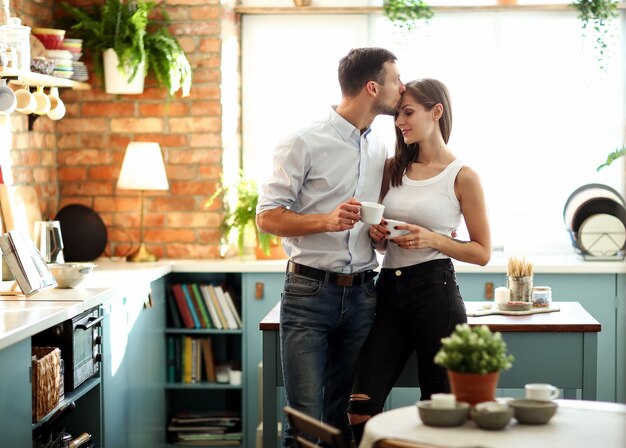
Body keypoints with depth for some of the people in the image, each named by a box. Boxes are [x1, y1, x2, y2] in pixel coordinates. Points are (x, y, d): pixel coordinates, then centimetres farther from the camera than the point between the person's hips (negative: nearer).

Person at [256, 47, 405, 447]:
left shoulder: (381, 148, 13)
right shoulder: (305, 143, -6)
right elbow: (267, 217, -7)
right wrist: (327, 221, -22)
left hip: (362, 295, 6)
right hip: (310, 292, -5)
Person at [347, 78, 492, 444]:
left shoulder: (462, 176, -2)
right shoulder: (394, 168, 13)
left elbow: (482, 253, 0)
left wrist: (432, 240, -14)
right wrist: (378, 236, 1)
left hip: (435, 290, -4)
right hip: (389, 290, 5)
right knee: (361, 407, -8)